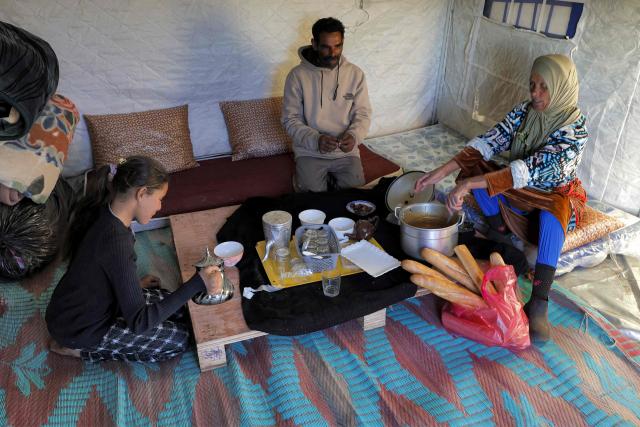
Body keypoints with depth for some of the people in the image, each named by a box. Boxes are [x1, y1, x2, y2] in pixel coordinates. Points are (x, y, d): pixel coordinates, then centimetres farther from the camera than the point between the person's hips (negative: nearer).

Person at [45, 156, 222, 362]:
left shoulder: (103, 212, -8)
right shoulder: (117, 241, -35)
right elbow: (139, 322, -33)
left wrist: (133, 283, 14)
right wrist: (198, 283, -37)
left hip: (90, 304, 8)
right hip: (81, 328, -8)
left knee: (179, 310, 10)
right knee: (179, 339, -2)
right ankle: (83, 348, 3)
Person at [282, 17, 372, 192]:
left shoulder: (355, 74, -1)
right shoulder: (298, 75, -8)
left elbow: (363, 114, 2)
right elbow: (290, 120, -7)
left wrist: (354, 135, -21)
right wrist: (315, 139, -25)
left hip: (346, 151, 2)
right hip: (310, 152, -2)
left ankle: (332, 177, 19)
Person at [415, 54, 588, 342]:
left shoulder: (574, 128, -26)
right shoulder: (524, 112, -9)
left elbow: (530, 169, -39)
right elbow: (487, 142, -16)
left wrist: (468, 183, -48)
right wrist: (442, 171, -30)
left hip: (557, 197, -5)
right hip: (518, 191, 5)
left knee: (553, 210, -41)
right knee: (474, 165, -18)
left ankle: (538, 302, -40)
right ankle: (498, 228, -1)